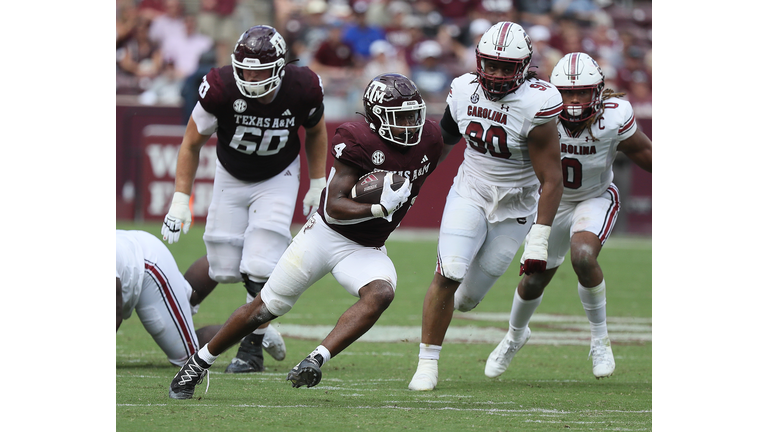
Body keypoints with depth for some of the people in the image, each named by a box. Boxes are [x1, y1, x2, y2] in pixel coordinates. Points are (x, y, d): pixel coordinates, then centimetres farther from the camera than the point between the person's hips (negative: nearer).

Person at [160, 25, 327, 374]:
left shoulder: (302, 90, -25)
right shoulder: (222, 89, -29)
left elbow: (315, 132, -1)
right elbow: (192, 143, -13)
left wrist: (318, 186, 3)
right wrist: (180, 199, -14)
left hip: (277, 179, 0)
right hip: (231, 178, 0)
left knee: (259, 269, -14)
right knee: (224, 267, 0)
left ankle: (252, 350, 0)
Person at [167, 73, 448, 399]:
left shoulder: (428, 142, -7)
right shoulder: (359, 141, -22)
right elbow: (333, 208, -25)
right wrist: (378, 208, -36)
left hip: (366, 250, 4)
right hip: (326, 234, -4)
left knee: (380, 293, -30)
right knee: (267, 307, 4)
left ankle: (315, 361, -34)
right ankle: (197, 365, 22)